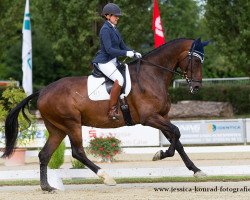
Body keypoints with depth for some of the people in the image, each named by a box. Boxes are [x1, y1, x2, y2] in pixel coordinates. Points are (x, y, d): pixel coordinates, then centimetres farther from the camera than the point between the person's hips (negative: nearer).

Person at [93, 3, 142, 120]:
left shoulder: (114, 29, 16)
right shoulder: (105, 30, -13)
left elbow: (122, 46, 19)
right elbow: (109, 49, -22)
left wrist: (134, 53, 2)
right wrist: (127, 53, -25)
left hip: (113, 61, 10)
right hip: (104, 62, -10)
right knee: (119, 79, -29)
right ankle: (112, 111, -26)